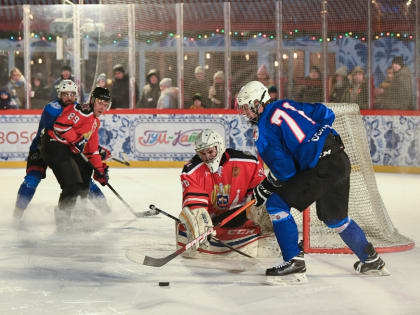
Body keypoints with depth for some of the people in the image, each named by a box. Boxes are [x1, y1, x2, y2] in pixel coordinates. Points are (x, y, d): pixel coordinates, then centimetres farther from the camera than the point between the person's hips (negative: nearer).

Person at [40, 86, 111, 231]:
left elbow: (92, 148, 23)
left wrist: (100, 169, 19)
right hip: (54, 146, -11)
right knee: (73, 185, -18)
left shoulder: (95, 121, 19)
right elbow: (61, 124, -25)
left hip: (68, 149, 11)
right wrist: (76, 140, -23)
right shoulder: (83, 110, -13)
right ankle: (62, 218, -11)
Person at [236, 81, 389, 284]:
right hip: (341, 160, 9)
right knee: (334, 217, 27)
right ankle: (371, 261, 38)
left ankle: (294, 262, -6)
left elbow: (284, 169, -10)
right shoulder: (286, 105, 16)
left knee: (276, 204, -3)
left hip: (321, 168, -9)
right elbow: (325, 114, 19)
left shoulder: (264, 128, -6)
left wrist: (264, 189, 4)